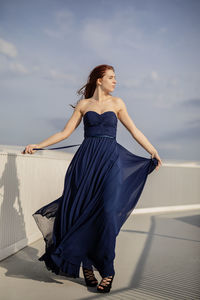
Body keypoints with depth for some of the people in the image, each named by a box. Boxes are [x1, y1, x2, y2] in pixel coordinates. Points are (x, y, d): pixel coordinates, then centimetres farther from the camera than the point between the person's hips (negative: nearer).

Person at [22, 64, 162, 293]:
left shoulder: (117, 103, 14)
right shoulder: (83, 104, 11)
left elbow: (134, 131, 14)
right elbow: (65, 133, 9)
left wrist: (154, 153, 10)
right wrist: (37, 145, 4)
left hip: (110, 161, 0)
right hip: (86, 160, 1)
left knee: (107, 212, -11)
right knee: (81, 210, -2)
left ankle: (107, 270, 3)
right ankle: (86, 264, 16)